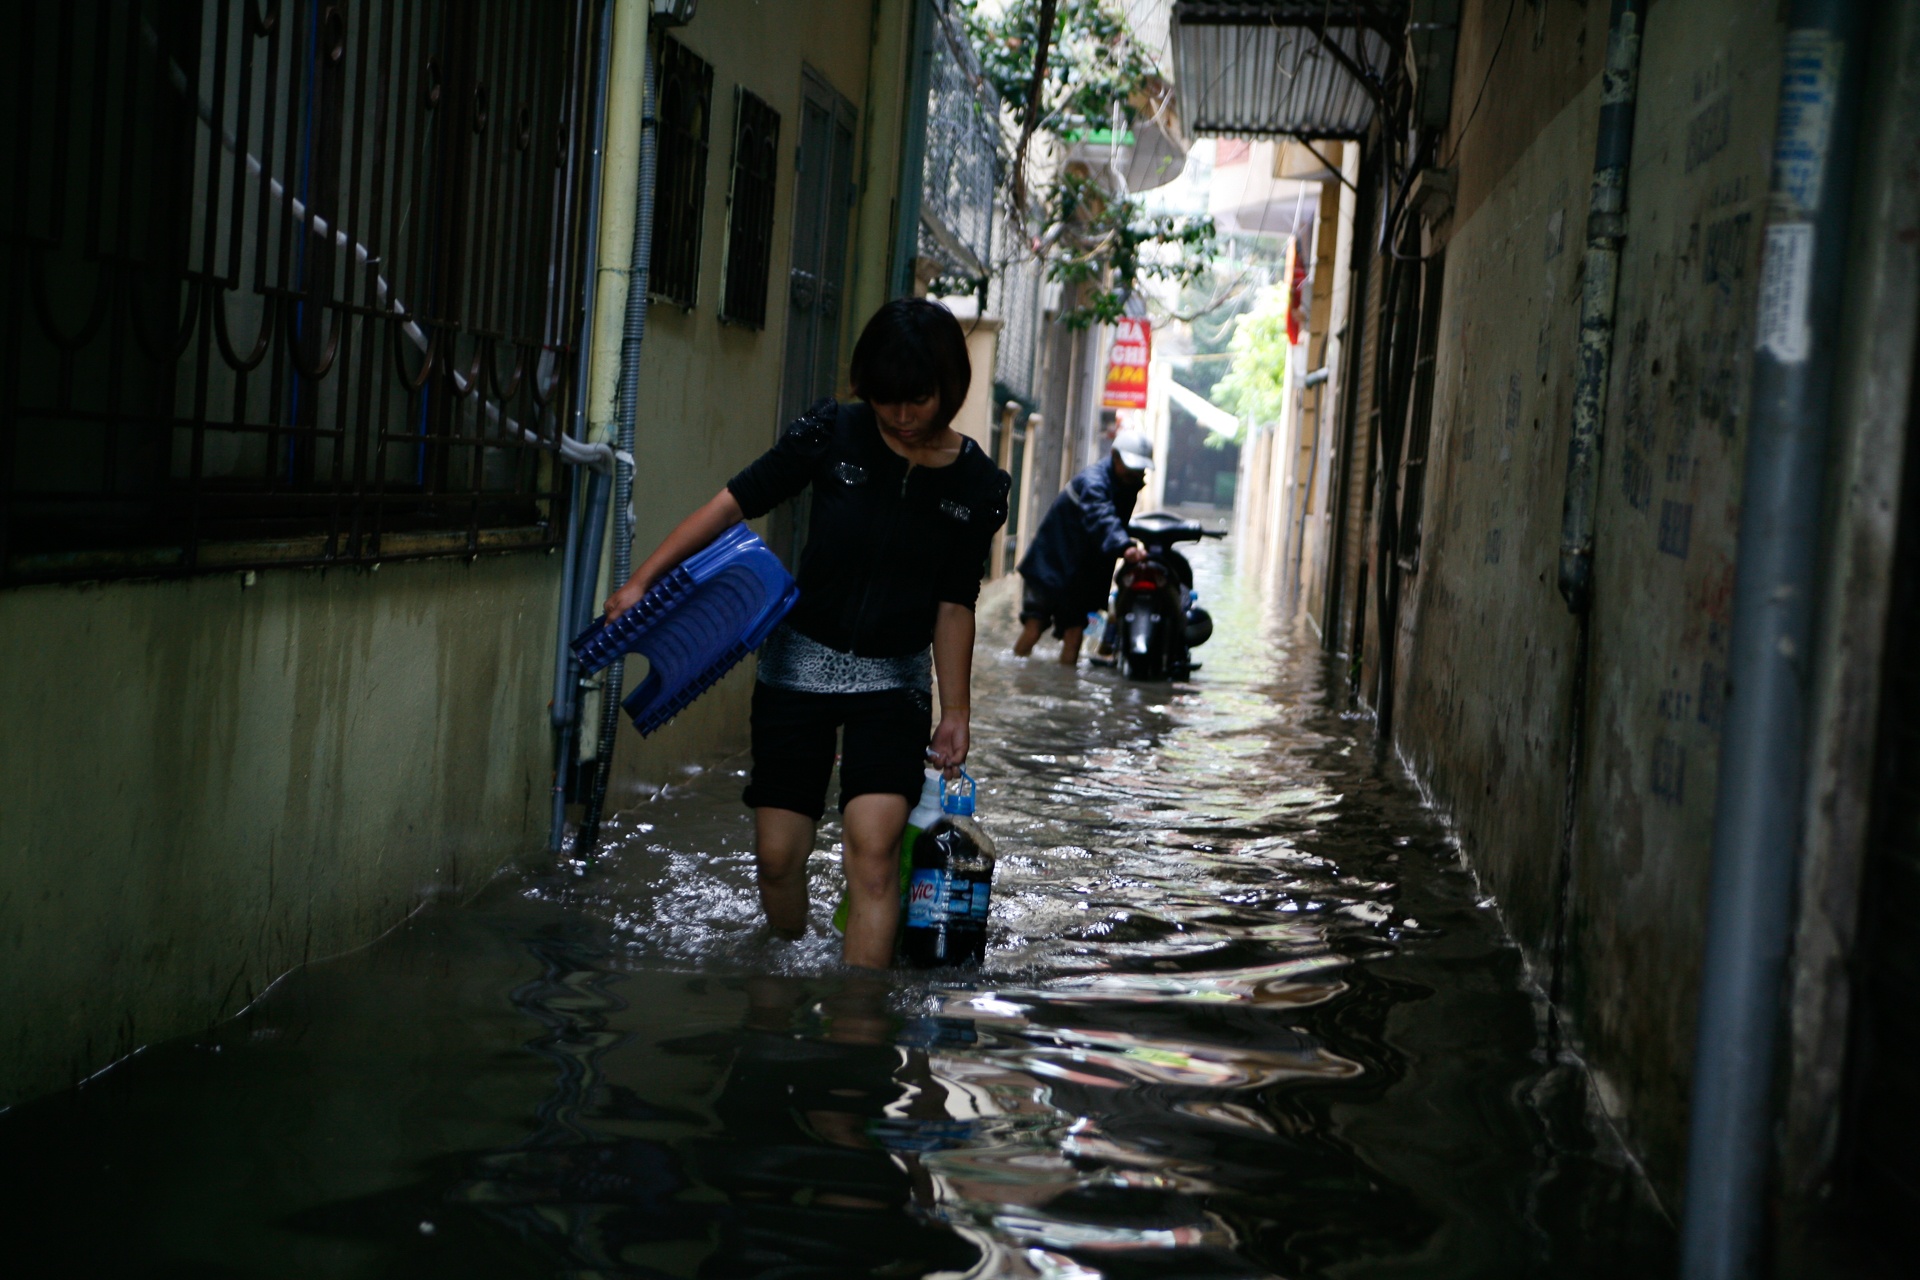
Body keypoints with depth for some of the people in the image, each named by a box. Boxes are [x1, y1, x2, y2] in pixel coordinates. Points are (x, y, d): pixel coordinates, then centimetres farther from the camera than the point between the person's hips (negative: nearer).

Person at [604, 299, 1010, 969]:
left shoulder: (977, 485, -5)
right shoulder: (832, 435, -8)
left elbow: (953, 606, 3)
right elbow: (735, 502, -4)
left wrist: (956, 712, 4)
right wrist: (642, 580, -7)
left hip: (893, 681, 0)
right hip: (802, 662, 1)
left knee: (873, 845, -18)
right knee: (778, 852, 1)